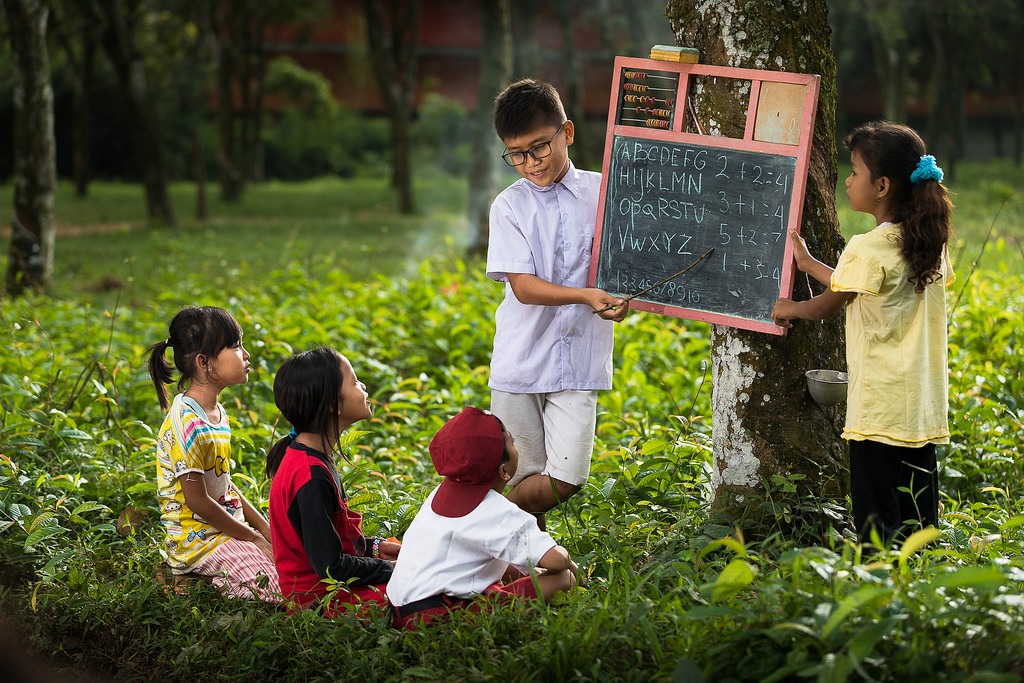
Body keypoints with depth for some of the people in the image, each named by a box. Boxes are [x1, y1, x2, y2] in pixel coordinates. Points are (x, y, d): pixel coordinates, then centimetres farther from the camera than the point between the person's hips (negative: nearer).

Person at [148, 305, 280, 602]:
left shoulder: (216, 412, 9)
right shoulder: (187, 425, -20)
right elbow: (198, 501, -19)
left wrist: (262, 526, 8)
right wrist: (253, 537, -13)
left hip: (227, 527, 9)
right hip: (198, 538, -9)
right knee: (285, 589, -19)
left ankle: (204, 576, 8)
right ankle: (199, 579, -3)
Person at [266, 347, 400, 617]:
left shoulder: (302, 457, 5)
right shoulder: (311, 477, -26)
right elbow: (331, 567, -24)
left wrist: (374, 547, 10)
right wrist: (390, 569, -13)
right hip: (323, 596, -10)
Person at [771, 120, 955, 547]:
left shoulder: (868, 249, -15)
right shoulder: (930, 243, 7)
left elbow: (827, 306, -2)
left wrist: (788, 309, 18)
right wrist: (809, 265, 25)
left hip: (880, 411, -7)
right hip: (925, 410, 7)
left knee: (877, 518, -2)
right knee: (919, 521, 12)